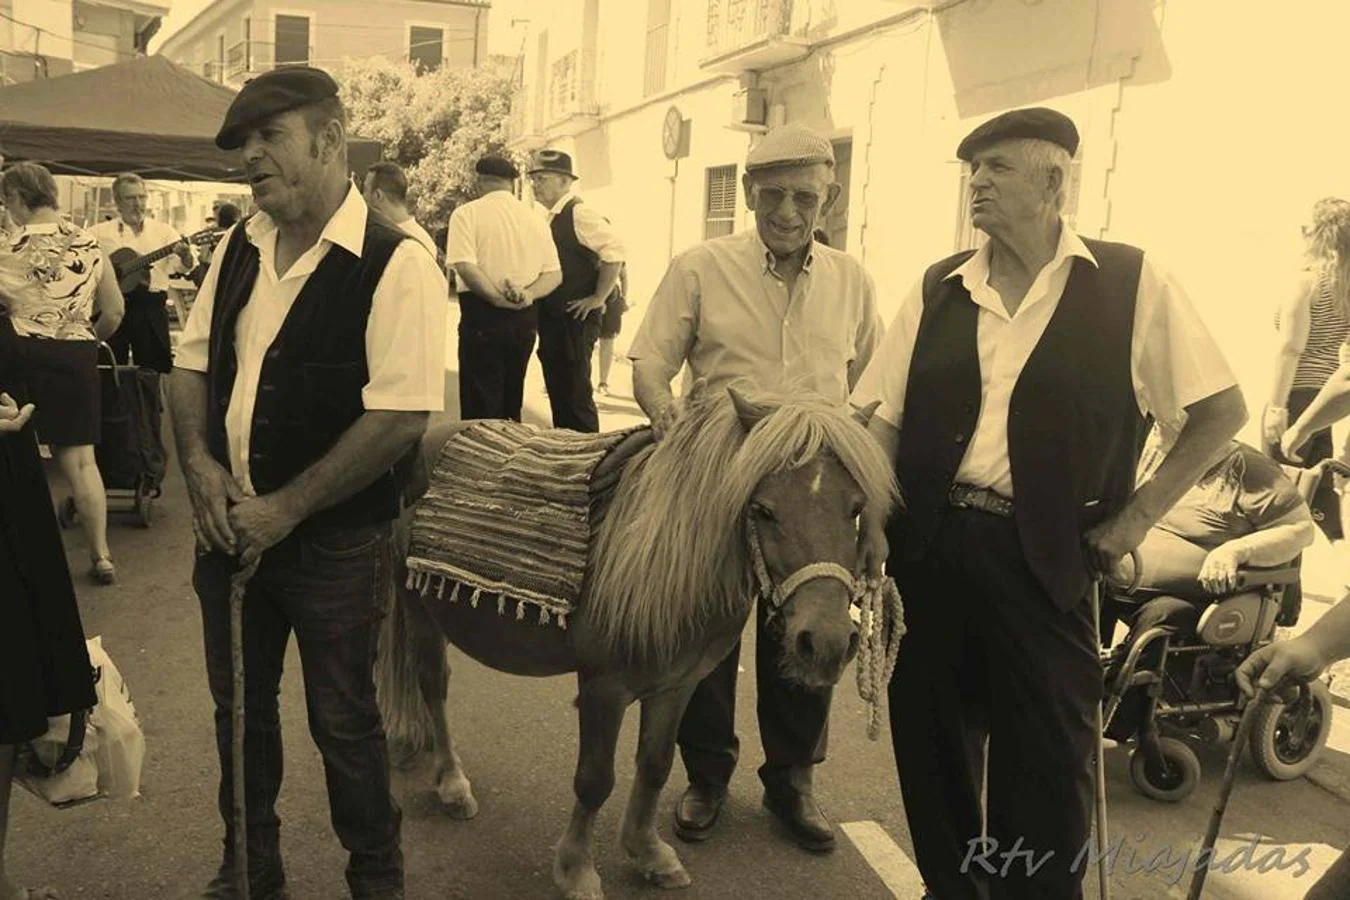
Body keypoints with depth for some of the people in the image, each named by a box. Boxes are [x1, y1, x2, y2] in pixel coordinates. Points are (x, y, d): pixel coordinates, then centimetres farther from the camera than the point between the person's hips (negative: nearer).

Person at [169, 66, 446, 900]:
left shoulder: (396, 264, -16)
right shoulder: (240, 248, 6)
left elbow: (399, 418, -21)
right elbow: (194, 364, 13)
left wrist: (286, 509, -19)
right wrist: (200, 461, -6)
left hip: (335, 542, -6)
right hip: (231, 527, 6)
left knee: (343, 720, 8)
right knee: (240, 704, 19)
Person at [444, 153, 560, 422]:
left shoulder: (466, 213, -3)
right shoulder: (535, 219, 11)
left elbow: (465, 266, -17)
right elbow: (554, 274, 5)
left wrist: (499, 299, -15)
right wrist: (527, 295, -9)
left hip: (482, 314, -5)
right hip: (525, 318, 5)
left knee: (481, 409, -1)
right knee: (511, 404, 16)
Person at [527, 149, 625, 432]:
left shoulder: (580, 213, -12)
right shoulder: (550, 219, 15)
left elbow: (615, 252, -20)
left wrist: (597, 299, -17)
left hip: (575, 320, -9)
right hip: (550, 320, 9)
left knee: (575, 392, -6)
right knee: (556, 390, 14)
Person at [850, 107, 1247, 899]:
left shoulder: (1132, 281, -3)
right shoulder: (938, 290, 6)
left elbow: (1221, 411, 0)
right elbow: (883, 417, 7)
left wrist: (1135, 518, -4)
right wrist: (874, 525, -7)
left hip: (1045, 556, -3)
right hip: (931, 545, 4)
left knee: (1045, 766, 5)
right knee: (932, 744, 14)